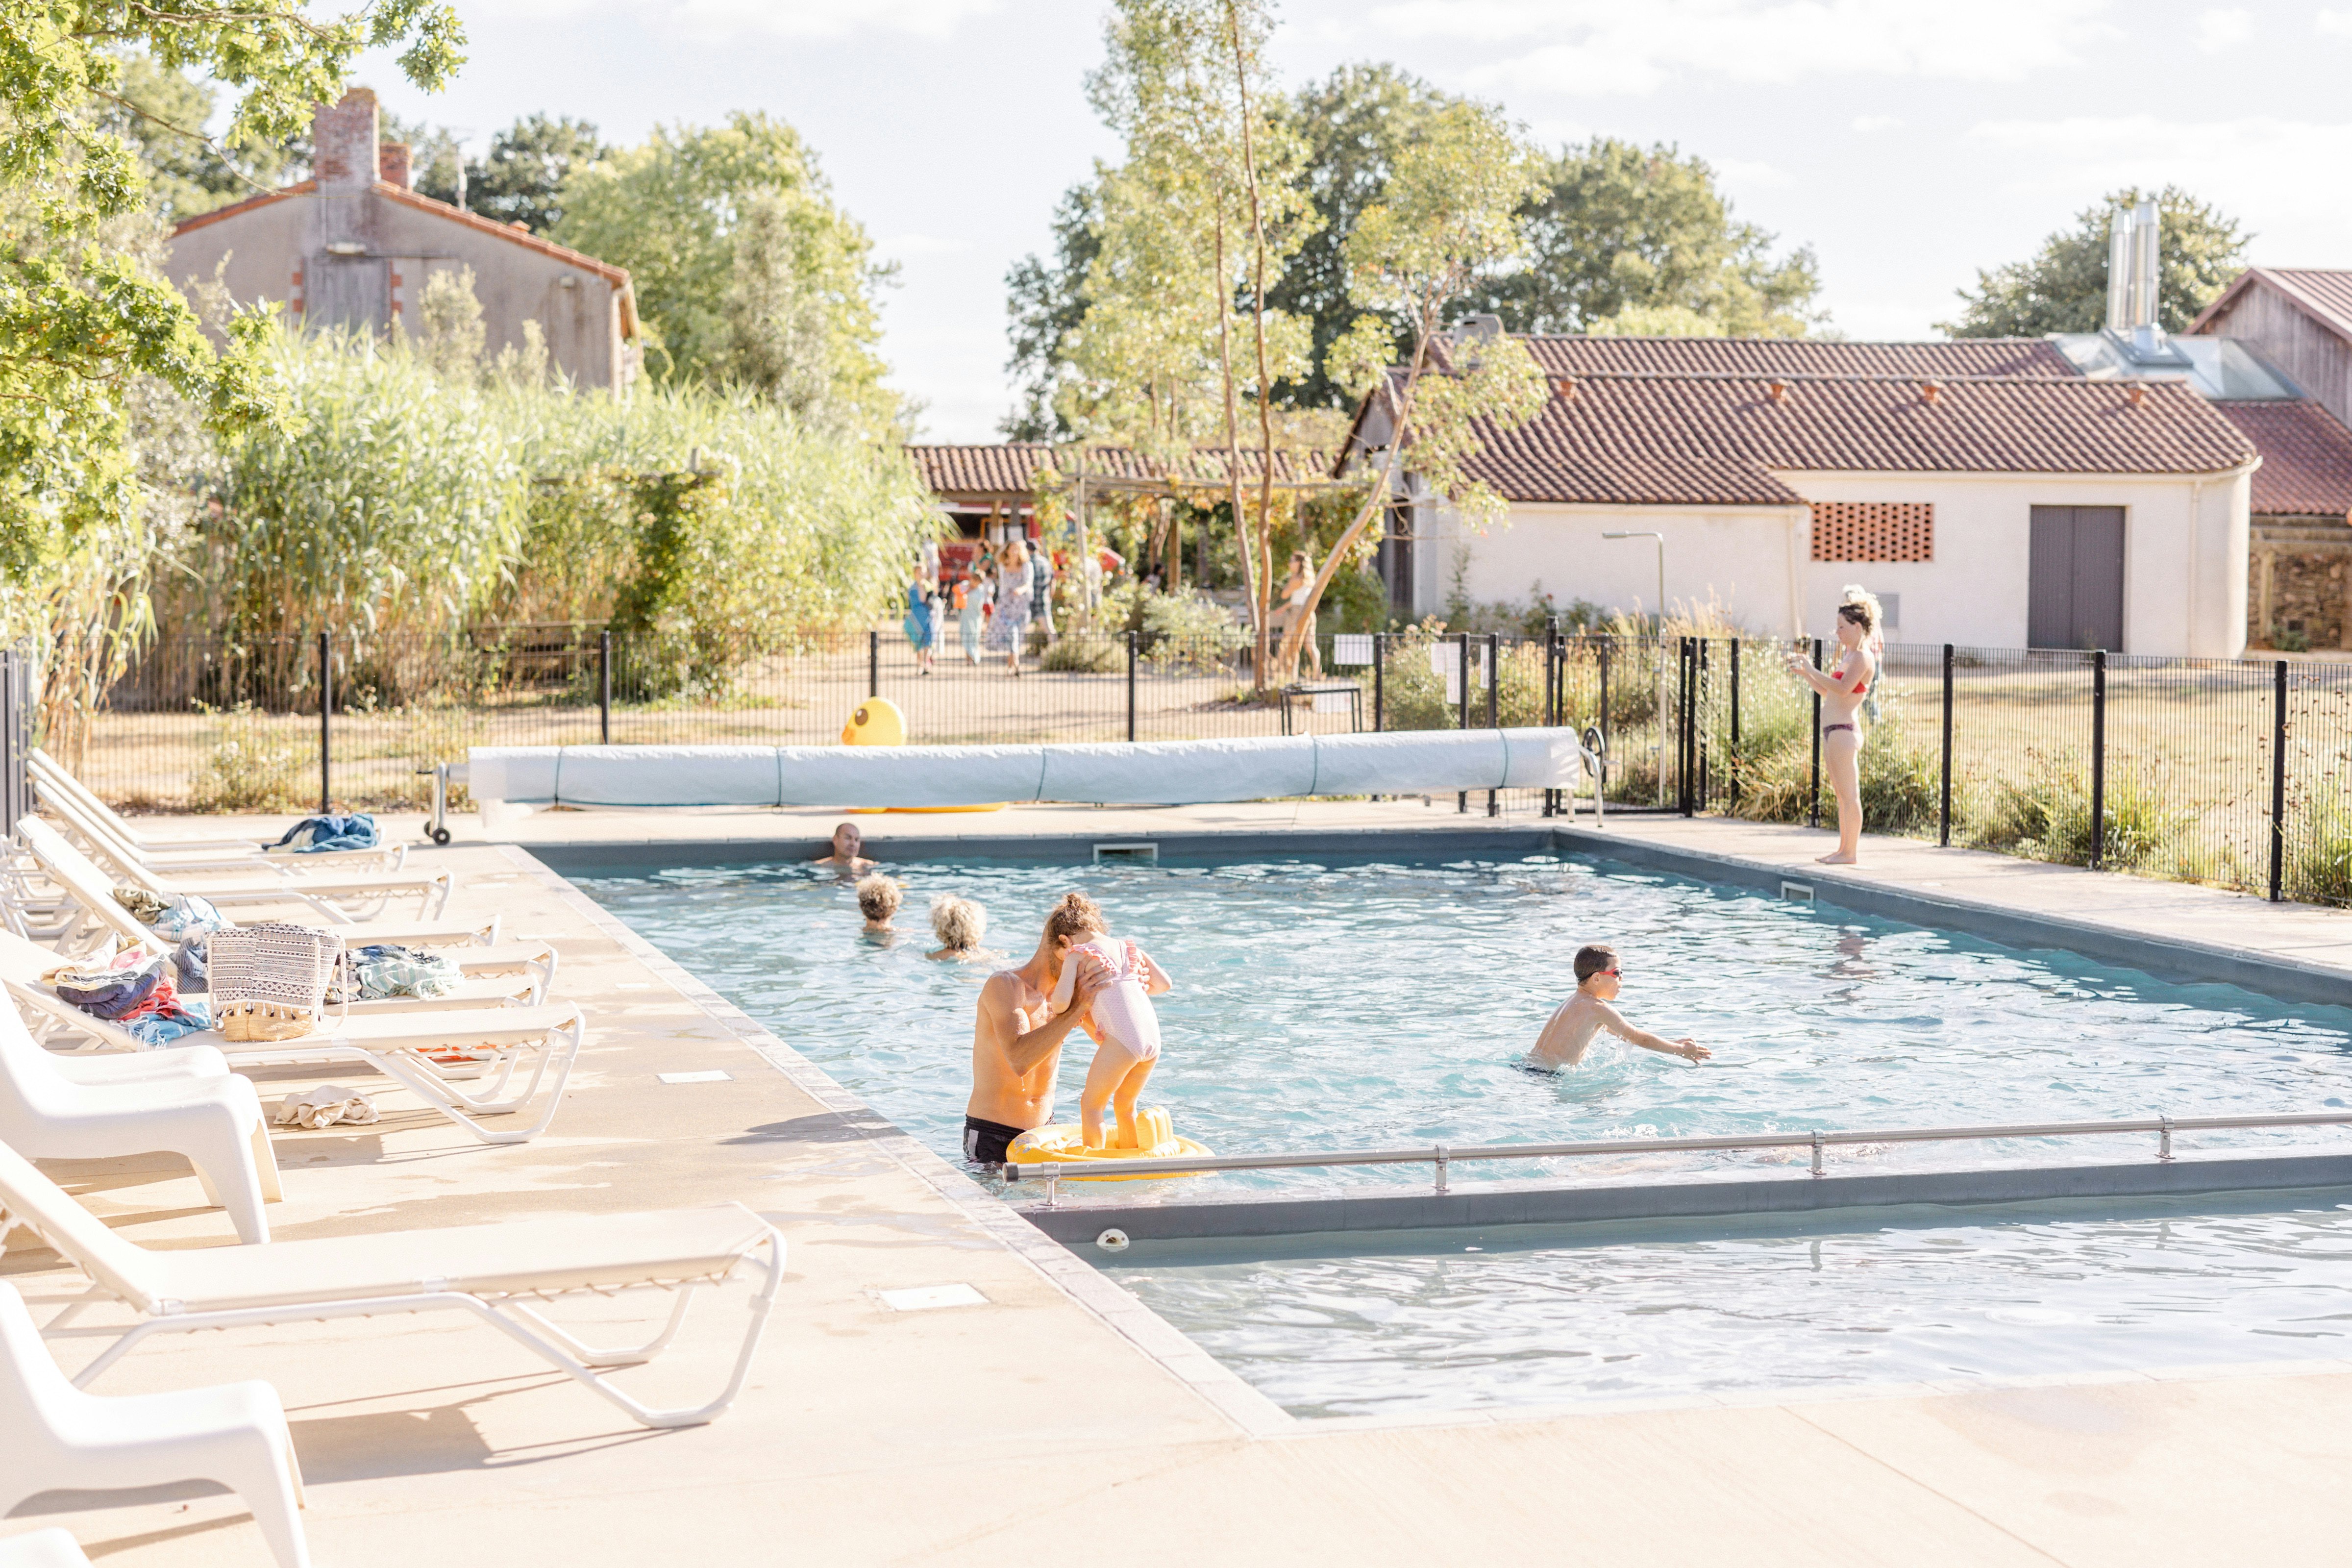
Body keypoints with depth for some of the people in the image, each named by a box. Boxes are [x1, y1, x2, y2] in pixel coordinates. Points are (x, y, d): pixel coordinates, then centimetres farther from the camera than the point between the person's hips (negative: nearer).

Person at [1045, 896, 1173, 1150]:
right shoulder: (1129, 949, 20)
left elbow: (1061, 1002, -11)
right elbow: (1165, 984, 22)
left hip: (1122, 1041, -6)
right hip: (1153, 1038, 6)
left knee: (1091, 1103, 13)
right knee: (1124, 1104, 25)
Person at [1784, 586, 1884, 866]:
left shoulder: (1863, 657, -11)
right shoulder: (1848, 655, 20)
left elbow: (1843, 688, -26)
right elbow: (1827, 691, 24)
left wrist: (1812, 670, -23)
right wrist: (1805, 674, 13)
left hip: (1844, 731, -10)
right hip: (1832, 731, 10)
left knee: (1849, 794, -7)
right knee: (1841, 794, 13)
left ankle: (1851, 852, -5)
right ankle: (1844, 848, 19)